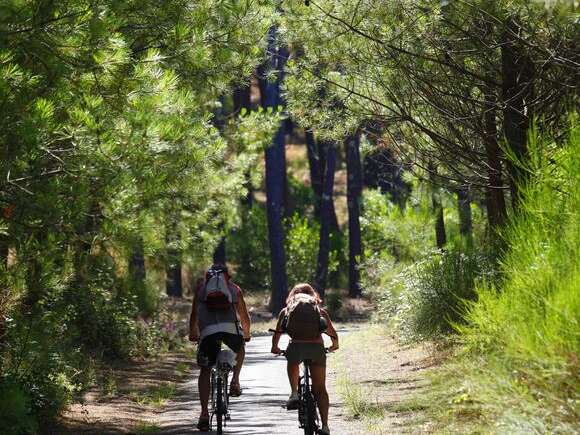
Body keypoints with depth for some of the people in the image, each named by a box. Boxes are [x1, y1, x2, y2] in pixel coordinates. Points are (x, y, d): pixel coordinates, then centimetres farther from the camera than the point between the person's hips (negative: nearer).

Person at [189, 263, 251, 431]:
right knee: (240, 350, 35)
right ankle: (235, 381, 16)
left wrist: (193, 334, 49)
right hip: (231, 328, 0)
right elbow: (244, 316, 33)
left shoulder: (201, 288, 25)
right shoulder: (234, 288, 25)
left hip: (208, 331, 0)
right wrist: (246, 334, 50)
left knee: (205, 371, 12)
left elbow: (194, 315, 31)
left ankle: (204, 413, 2)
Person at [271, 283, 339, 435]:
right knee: (320, 388, 11)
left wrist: (275, 348, 43)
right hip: (317, 347, 0)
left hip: (296, 346, 0)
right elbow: (333, 334, 28)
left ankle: (294, 393, 14)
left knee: (293, 363, 35)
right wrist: (334, 346, 48)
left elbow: (277, 334, 24)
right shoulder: (320, 310, 25)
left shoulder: (286, 310, 23)